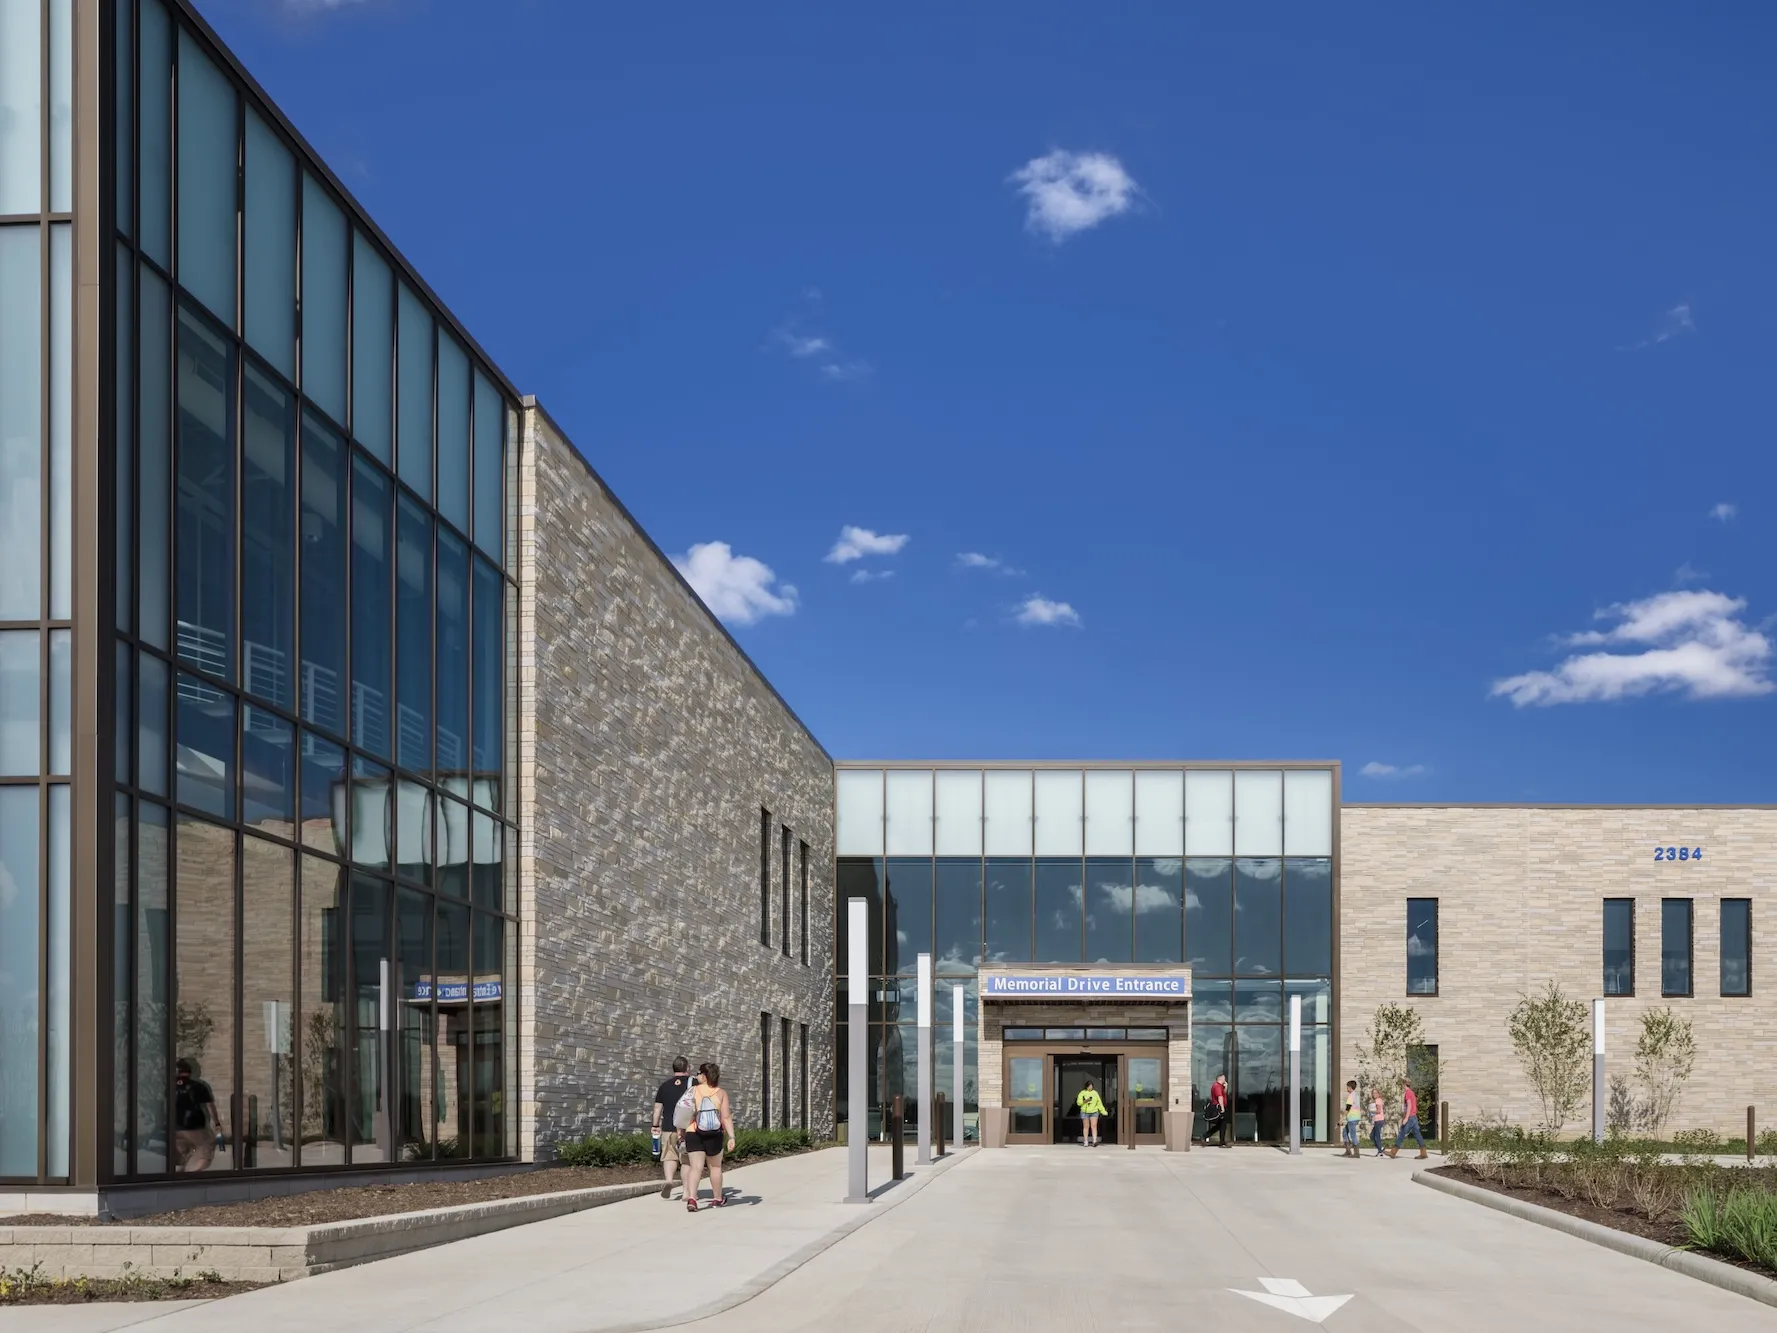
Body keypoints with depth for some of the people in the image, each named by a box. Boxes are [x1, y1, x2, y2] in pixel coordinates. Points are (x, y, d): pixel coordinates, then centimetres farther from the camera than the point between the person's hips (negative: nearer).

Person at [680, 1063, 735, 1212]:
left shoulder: (693, 1091, -2)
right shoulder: (721, 1094, -2)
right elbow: (726, 1117, -8)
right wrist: (731, 1137, -8)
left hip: (693, 1133, -1)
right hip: (714, 1136, 1)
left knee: (695, 1167, -5)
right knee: (715, 1166, 18)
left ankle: (691, 1198, -26)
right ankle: (718, 1199, 30)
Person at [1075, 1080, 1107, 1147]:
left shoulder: (1095, 1093, 10)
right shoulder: (1082, 1093, 3)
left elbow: (1099, 1103, 13)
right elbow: (1078, 1102, -4)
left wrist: (1103, 1111, 12)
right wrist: (1085, 1101, -21)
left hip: (1094, 1112, 1)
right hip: (1085, 1112, -1)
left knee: (1094, 1126, -10)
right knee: (1086, 1127, 4)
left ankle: (1094, 1141, -19)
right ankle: (1086, 1142, 11)